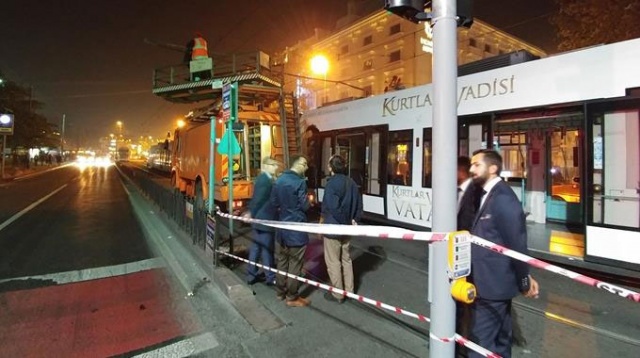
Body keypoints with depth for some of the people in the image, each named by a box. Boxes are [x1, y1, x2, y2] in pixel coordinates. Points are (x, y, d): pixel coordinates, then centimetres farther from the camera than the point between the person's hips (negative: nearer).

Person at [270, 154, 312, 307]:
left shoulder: (279, 180, 6)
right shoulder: (299, 182, -17)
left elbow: (274, 202, 11)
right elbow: (305, 206, -16)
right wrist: (310, 202, 4)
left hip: (282, 227, 8)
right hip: (297, 228, -7)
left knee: (282, 261, 17)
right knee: (295, 263, 3)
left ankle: (280, 291, 29)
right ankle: (292, 297, 13)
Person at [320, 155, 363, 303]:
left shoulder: (331, 184, -18)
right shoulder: (351, 183, 6)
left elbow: (331, 207, -24)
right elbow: (358, 205, 8)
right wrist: (354, 220, 9)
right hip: (347, 227, 8)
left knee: (333, 262, 5)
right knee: (346, 259, 19)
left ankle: (338, 294, 16)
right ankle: (349, 290, 29)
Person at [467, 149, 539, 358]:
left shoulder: (503, 198, -21)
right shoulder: (489, 196, 9)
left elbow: (517, 243, -19)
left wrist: (524, 282, -9)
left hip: (492, 284, -9)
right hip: (493, 282, 9)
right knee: (499, 338, 23)